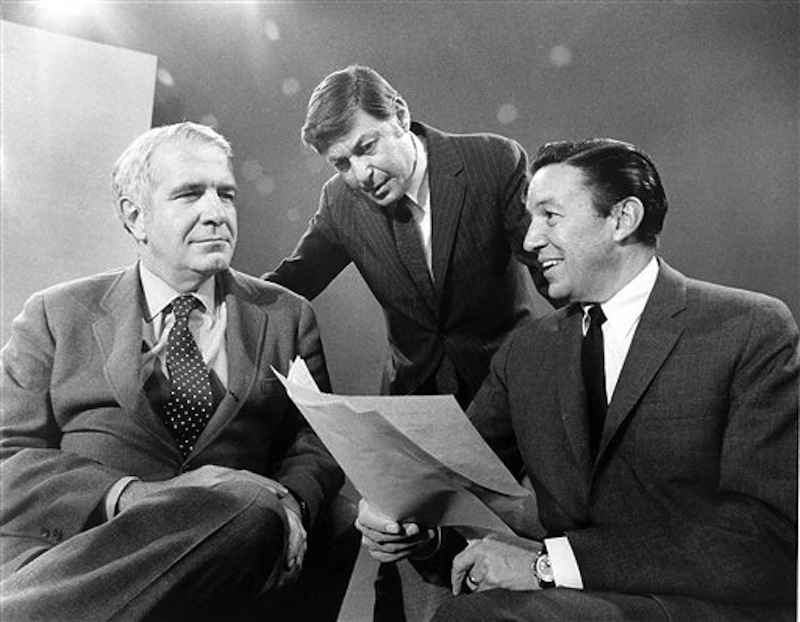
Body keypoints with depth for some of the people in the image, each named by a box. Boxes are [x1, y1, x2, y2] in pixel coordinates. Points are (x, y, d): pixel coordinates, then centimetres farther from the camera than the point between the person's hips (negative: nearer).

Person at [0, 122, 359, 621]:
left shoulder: (286, 317, 15)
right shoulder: (56, 317, 12)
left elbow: (316, 443, 10)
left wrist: (289, 502, -15)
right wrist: (129, 496, -15)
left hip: (224, 565, 3)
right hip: (65, 553, -2)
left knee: (252, 508, -35)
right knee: (248, 507, -34)